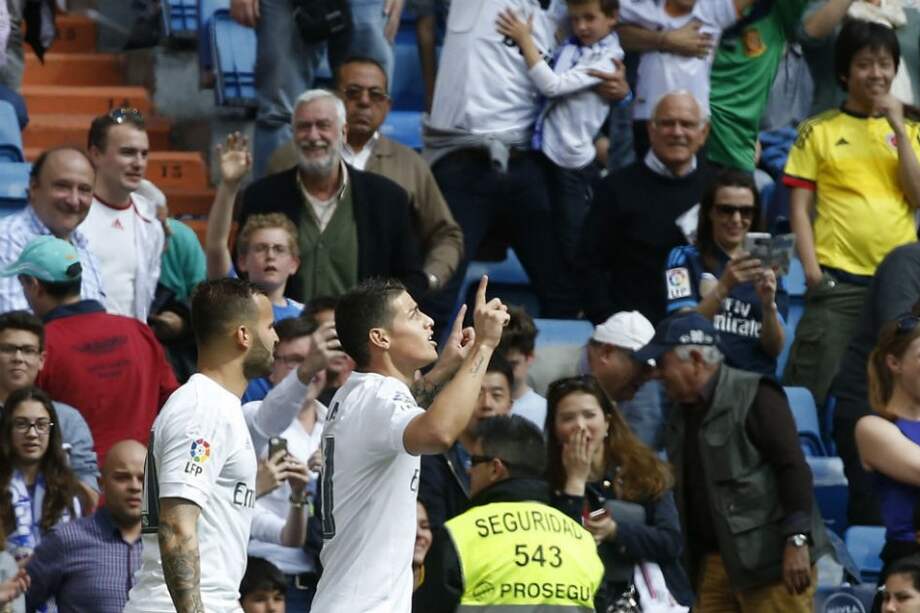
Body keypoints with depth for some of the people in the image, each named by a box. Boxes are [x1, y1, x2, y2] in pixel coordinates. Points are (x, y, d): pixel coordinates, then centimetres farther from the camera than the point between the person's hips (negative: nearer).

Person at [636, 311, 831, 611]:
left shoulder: (754, 397, -8)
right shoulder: (682, 414, 16)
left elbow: (793, 468, -14)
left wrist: (797, 541, -20)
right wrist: (692, 561, 17)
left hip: (769, 558, -8)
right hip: (715, 561, 8)